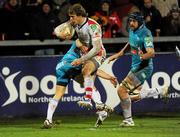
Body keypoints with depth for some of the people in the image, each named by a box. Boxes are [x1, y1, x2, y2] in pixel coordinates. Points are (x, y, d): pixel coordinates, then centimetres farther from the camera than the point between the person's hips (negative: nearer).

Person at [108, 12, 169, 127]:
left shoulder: (145, 34, -21)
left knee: (122, 90, -17)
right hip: (135, 67, 9)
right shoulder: (132, 31, 6)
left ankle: (128, 120, -8)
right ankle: (161, 91, 32)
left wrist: (142, 56, -48)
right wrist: (118, 55, 24)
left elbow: (151, 53, -31)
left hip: (144, 68, -9)